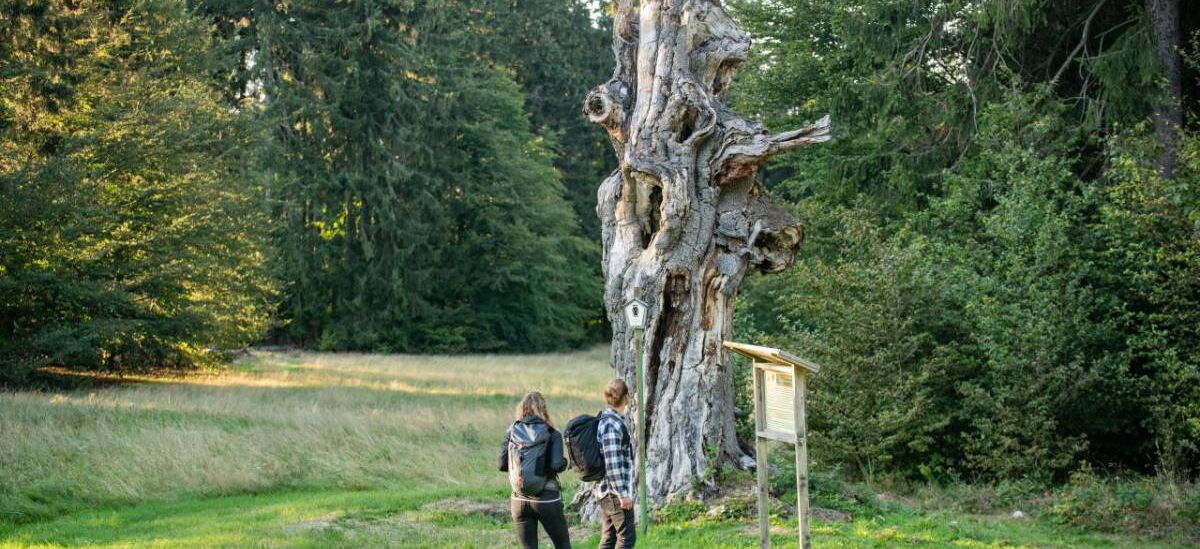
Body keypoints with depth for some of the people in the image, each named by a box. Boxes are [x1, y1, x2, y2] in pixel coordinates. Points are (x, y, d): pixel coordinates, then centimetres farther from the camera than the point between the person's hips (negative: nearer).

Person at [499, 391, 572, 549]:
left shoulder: (512, 432, 0)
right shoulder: (552, 434, -7)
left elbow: (502, 465, -3)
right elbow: (558, 465, -18)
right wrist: (564, 462, 4)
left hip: (520, 500, 3)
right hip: (547, 499, -3)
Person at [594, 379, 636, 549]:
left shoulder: (617, 420, 15)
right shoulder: (612, 424, -17)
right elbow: (612, 463, -22)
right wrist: (623, 494, -22)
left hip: (607, 492, 10)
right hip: (615, 491, -10)